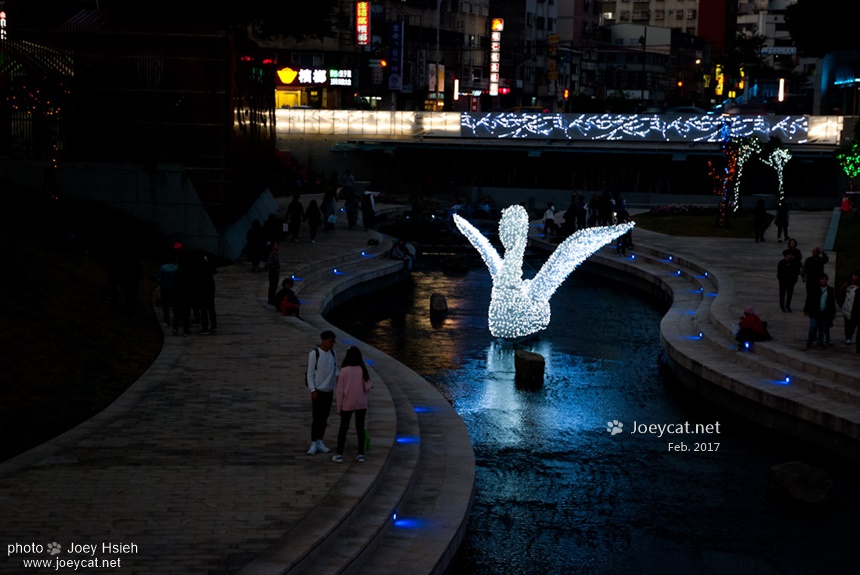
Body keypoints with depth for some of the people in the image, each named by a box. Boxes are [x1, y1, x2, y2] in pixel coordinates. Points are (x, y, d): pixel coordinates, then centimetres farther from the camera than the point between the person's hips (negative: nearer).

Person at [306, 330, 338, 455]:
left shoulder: (333, 353, 5)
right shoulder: (314, 354, -11)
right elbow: (310, 373, -9)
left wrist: (337, 375, -9)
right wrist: (313, 390, -15)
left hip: (329, 390, 5)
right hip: (318, 390, -5)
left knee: (324, 418, 9)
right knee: (317, 418, -5)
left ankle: (319, 442, 18)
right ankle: (314, 444, 2)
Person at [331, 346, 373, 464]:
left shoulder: (344, 371, -11)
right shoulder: (363, 370, -6)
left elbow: (340, 391, -8)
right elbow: (367, 387, -7)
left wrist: (339, 407, 0)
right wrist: (370, 383, 15)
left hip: (347, 404, -2)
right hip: (361, 404, 2)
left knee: (343, 428, 8)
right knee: (360, 428, 10)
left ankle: (339, 455, 9)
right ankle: (361, 455, 12)